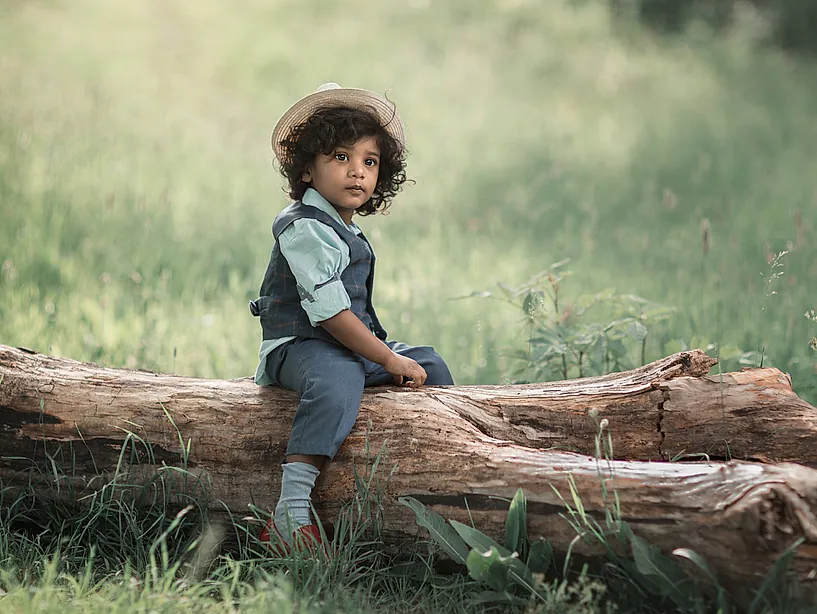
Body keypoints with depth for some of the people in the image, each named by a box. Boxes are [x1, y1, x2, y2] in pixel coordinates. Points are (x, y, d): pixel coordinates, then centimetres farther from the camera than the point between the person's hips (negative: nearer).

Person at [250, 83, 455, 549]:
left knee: (430, 366, 12)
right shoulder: (305, 228, -16)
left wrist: (392, 354, 17)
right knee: (338, 380, -40)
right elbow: (329, 311, -22)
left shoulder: (345, 230, 16)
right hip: (297, 347, -11)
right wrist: (390, 360, -20)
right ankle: (290, 517, -47)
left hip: (351, 347, 11)